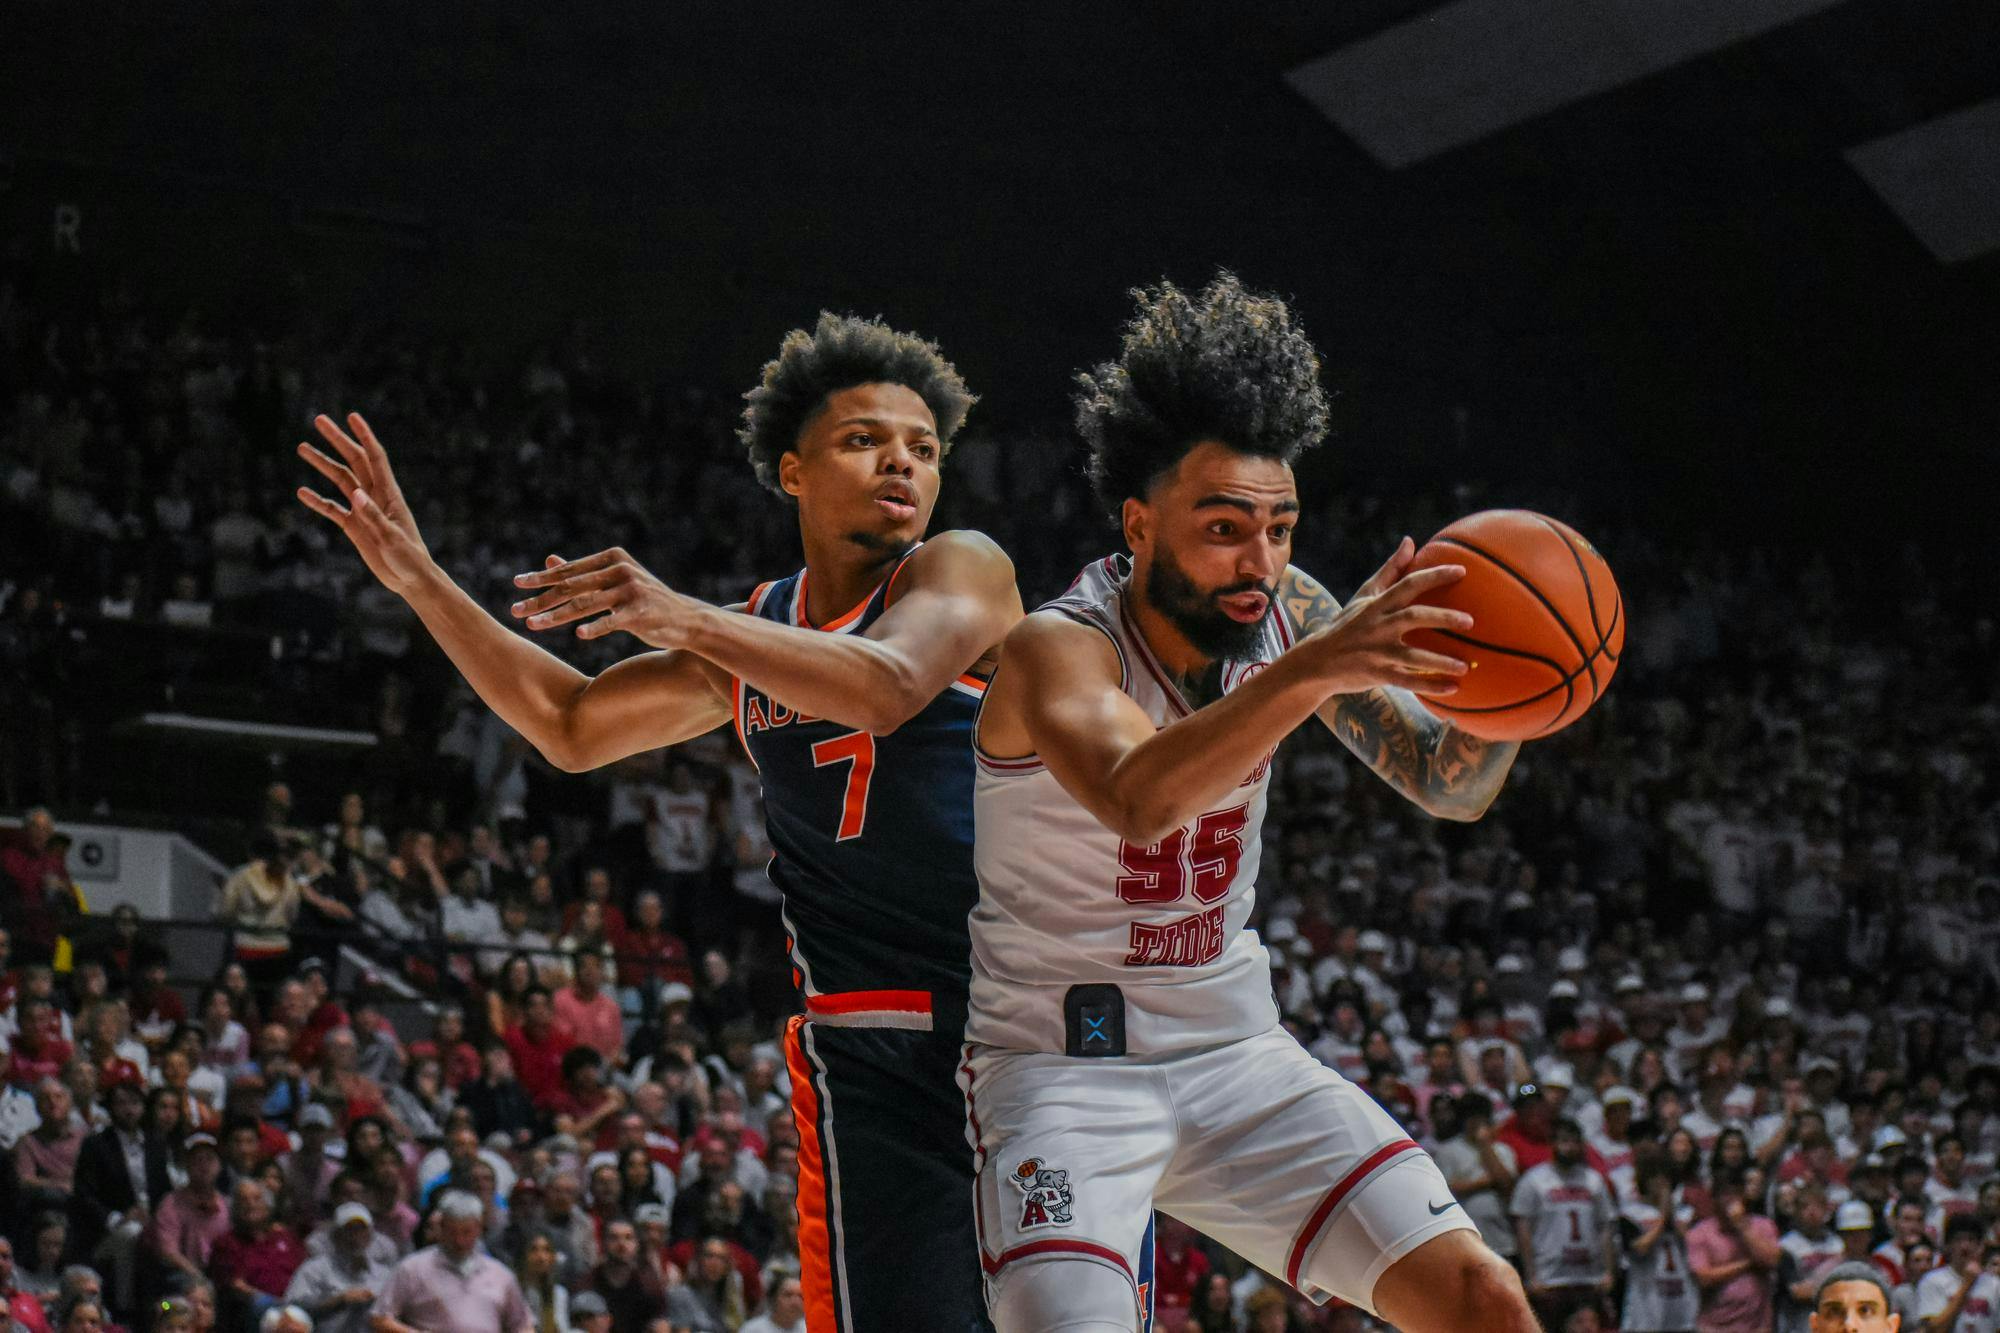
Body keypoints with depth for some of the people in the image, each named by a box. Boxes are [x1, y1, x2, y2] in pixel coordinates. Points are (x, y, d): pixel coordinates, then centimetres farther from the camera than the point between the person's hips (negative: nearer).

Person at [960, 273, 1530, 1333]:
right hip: (1063, 1062, -5)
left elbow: (1449, 789, 0)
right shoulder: (1060, 649, -19)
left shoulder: (1282, 615, -2)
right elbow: (1135, 800, -41)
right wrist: (1312, 671, -52)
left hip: (1237, 1054, 5)